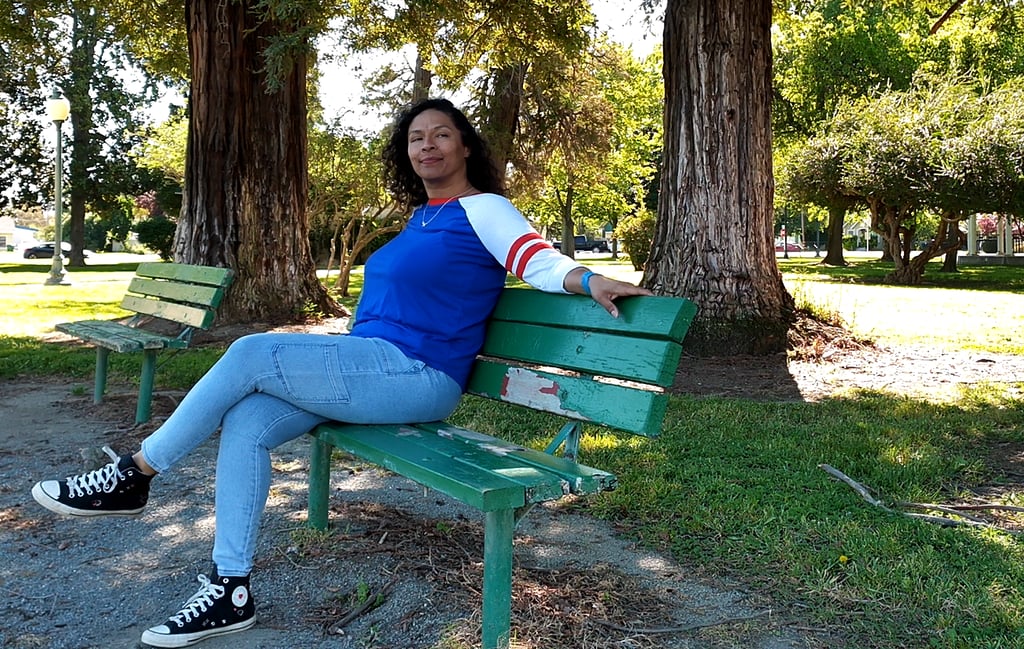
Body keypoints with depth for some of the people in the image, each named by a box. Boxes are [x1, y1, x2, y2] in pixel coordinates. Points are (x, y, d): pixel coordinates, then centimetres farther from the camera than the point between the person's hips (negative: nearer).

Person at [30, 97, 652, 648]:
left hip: (415, 375, -9)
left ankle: (132, 477, -2)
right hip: (373, 369, 9)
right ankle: (230, 591, -2)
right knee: (245, 423, -7)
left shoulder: (483, 209, -3)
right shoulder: (422, 216, 22)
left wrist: (587, 279, -33)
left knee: (250, 354, -18)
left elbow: (540, 260, -15)